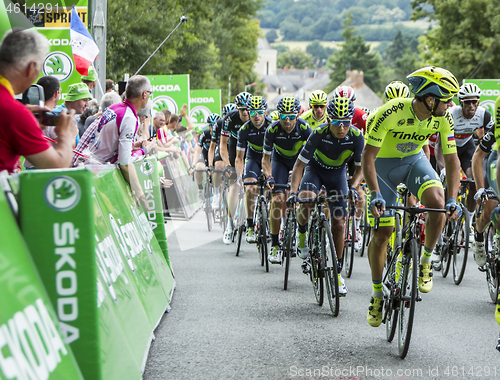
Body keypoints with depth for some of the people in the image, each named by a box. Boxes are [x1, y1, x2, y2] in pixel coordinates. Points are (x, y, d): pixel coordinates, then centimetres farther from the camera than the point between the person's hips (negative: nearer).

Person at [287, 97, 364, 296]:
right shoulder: (319, 133, -30)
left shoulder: (356, 136, -25)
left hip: (338, 174, 2)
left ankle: (337, 272, 10)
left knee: (338, 223, -4)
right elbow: (300, 163, -24)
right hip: (315, 169, -2)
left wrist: (353, 187, -32)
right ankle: (302, 235, -3)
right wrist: (293, 190, -36)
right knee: (306, 201, -34)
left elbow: (360, 167, -13)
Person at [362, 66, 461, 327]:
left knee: (438, 203, -27)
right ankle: (377, 294, 14)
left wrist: (453, 199, -22)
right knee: (383, 231, -6)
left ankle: (425, 262, -4)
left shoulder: (443, 118, -20)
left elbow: (452, 160, -11)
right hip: (384, 164, -3)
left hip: (414, 160, 3)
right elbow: (367, 156, -29)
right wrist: (375, 194, -38)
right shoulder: (391, 112, -33)